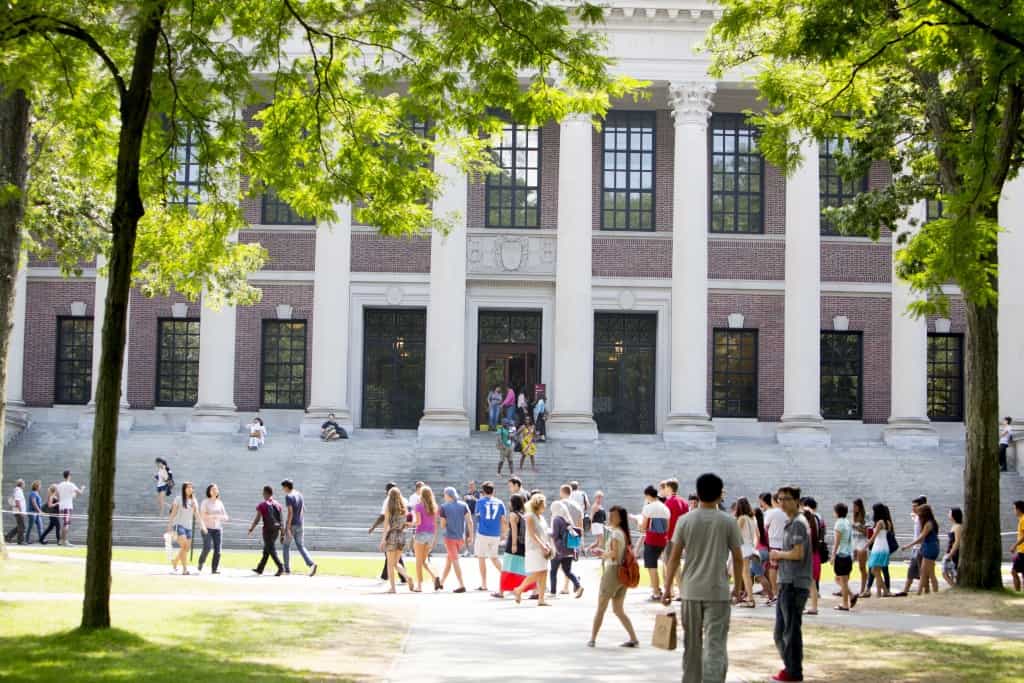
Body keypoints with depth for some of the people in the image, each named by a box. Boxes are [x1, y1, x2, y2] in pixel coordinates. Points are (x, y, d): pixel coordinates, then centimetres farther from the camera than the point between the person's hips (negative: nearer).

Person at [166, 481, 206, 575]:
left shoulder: (194, 501, 11)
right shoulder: (179, 499, 0)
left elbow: (197, 515, 6)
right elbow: (173, 513, 1)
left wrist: (202, 525, -7)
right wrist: (169, 526, -3)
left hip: (188, 527, 5)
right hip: (179, 525, -5)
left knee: (186, 548, 4)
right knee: (184, 546, -19)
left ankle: (175, 561, 30)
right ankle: (185, 569, -19)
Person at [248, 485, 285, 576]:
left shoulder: (262, 505, -7)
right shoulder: (278, 505, 9)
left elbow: (257, 519, -7)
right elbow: (282, 520, 8)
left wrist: (251, 529, 6)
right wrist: (282, 533, 12)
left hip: (268, 530, -6)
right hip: (276, 530, 6)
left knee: (271, 550, -6)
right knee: (266, 549, 17)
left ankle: (281, 568, -21)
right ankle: (260, 569, 27)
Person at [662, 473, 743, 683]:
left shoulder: (685, 521, -1)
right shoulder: (728, 522, -4)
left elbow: (674, 557, 0)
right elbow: (738, 558, -1)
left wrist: (667, 588, 6)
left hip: (690, 591, 2)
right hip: (717, 591, -2)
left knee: (692, 645, 14)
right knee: (715, 646, -4)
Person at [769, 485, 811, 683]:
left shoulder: (798, 523, -13)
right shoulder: (789, 523, 18)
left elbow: (798, 554, -20)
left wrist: (779, 554, -5)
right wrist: (778, 558, 8)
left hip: (795, 583, -10)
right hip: (787, 583, 10)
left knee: (791, 629, -2)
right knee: (781, 631, 16)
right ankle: (790, 667, 27)